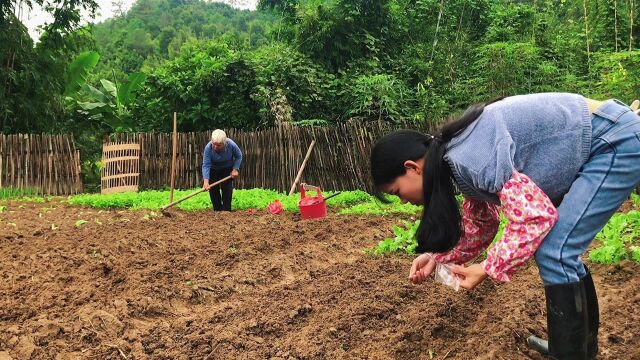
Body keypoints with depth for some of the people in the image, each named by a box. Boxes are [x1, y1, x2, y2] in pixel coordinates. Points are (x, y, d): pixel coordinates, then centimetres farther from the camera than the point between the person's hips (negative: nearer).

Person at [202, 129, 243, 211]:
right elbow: (206, 165, -34)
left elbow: (239, 156, -10)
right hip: (213, 170, 0)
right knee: (213, 189, -5)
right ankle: (217, 210, 7)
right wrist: (206, 181, -45)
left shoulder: (231, 145, -30)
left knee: (227, 188, -10)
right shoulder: (208, 148, -32)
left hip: (227, 169, 0)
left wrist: (235, 169, -20)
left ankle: (226, 210, -2)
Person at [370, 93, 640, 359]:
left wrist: (487, 269, -18)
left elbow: (536, 217, -28)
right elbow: (480, 225, 15)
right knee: (559, 248, 15)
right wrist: (437, 257, 3)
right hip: (604, 143, 10)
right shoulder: (460, 156, 4)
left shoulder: (468, 155, -27)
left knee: (554, 253, -14)